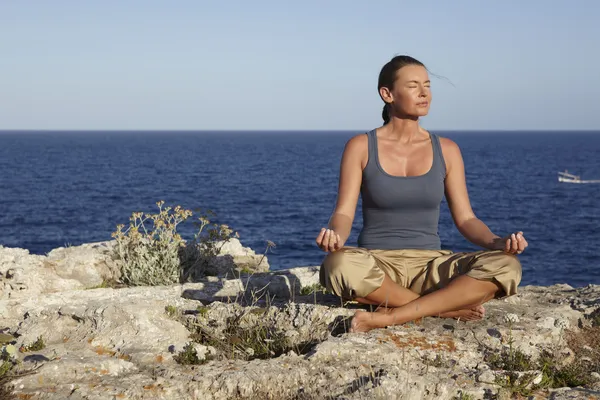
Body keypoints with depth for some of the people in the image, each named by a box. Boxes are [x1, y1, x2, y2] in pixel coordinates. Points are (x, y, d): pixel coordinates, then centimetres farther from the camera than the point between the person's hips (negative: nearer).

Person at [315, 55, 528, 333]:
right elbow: (344, 214, -5)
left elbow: (465, 219, 6)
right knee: (340, 266, -39)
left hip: (431, 266, 2)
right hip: (377, 265, -2)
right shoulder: (361, 147, 1)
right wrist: (335, 237, -29)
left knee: (506, 267, -25)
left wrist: (497, 242, -14)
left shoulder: (446, 150, 8)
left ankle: (389, 317, -27)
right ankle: (448, 308, -19)